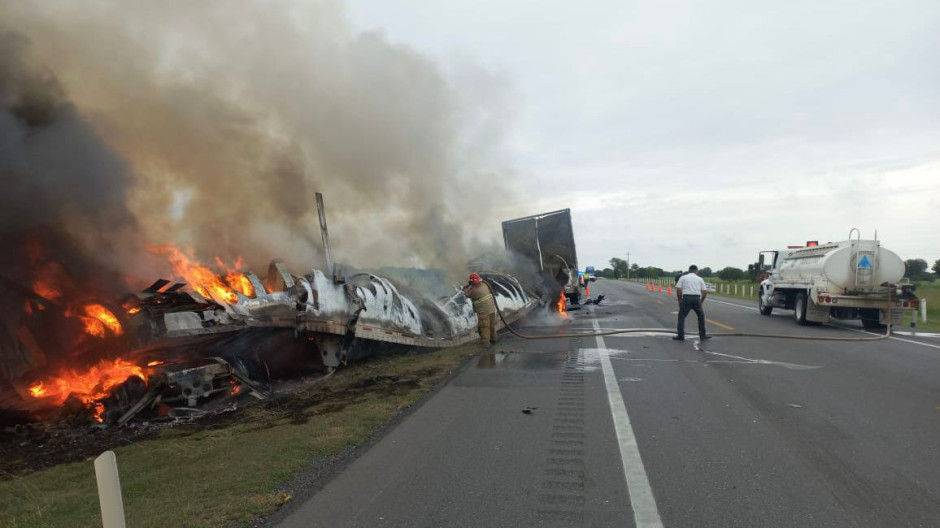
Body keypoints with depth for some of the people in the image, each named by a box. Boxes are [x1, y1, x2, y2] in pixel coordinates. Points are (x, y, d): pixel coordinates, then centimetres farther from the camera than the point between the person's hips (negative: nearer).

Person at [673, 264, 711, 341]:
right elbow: (705, 292, 10)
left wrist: (680, 300, 11)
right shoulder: (700, 279, 14)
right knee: (701, 316, 18)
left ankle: (680, 336, 0)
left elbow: (678, 290, 1)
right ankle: (702, 335, 19)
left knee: (681, 316, 4)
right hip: (697, 298, 2)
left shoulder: (683, 277, 9)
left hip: (686, 298, -2)